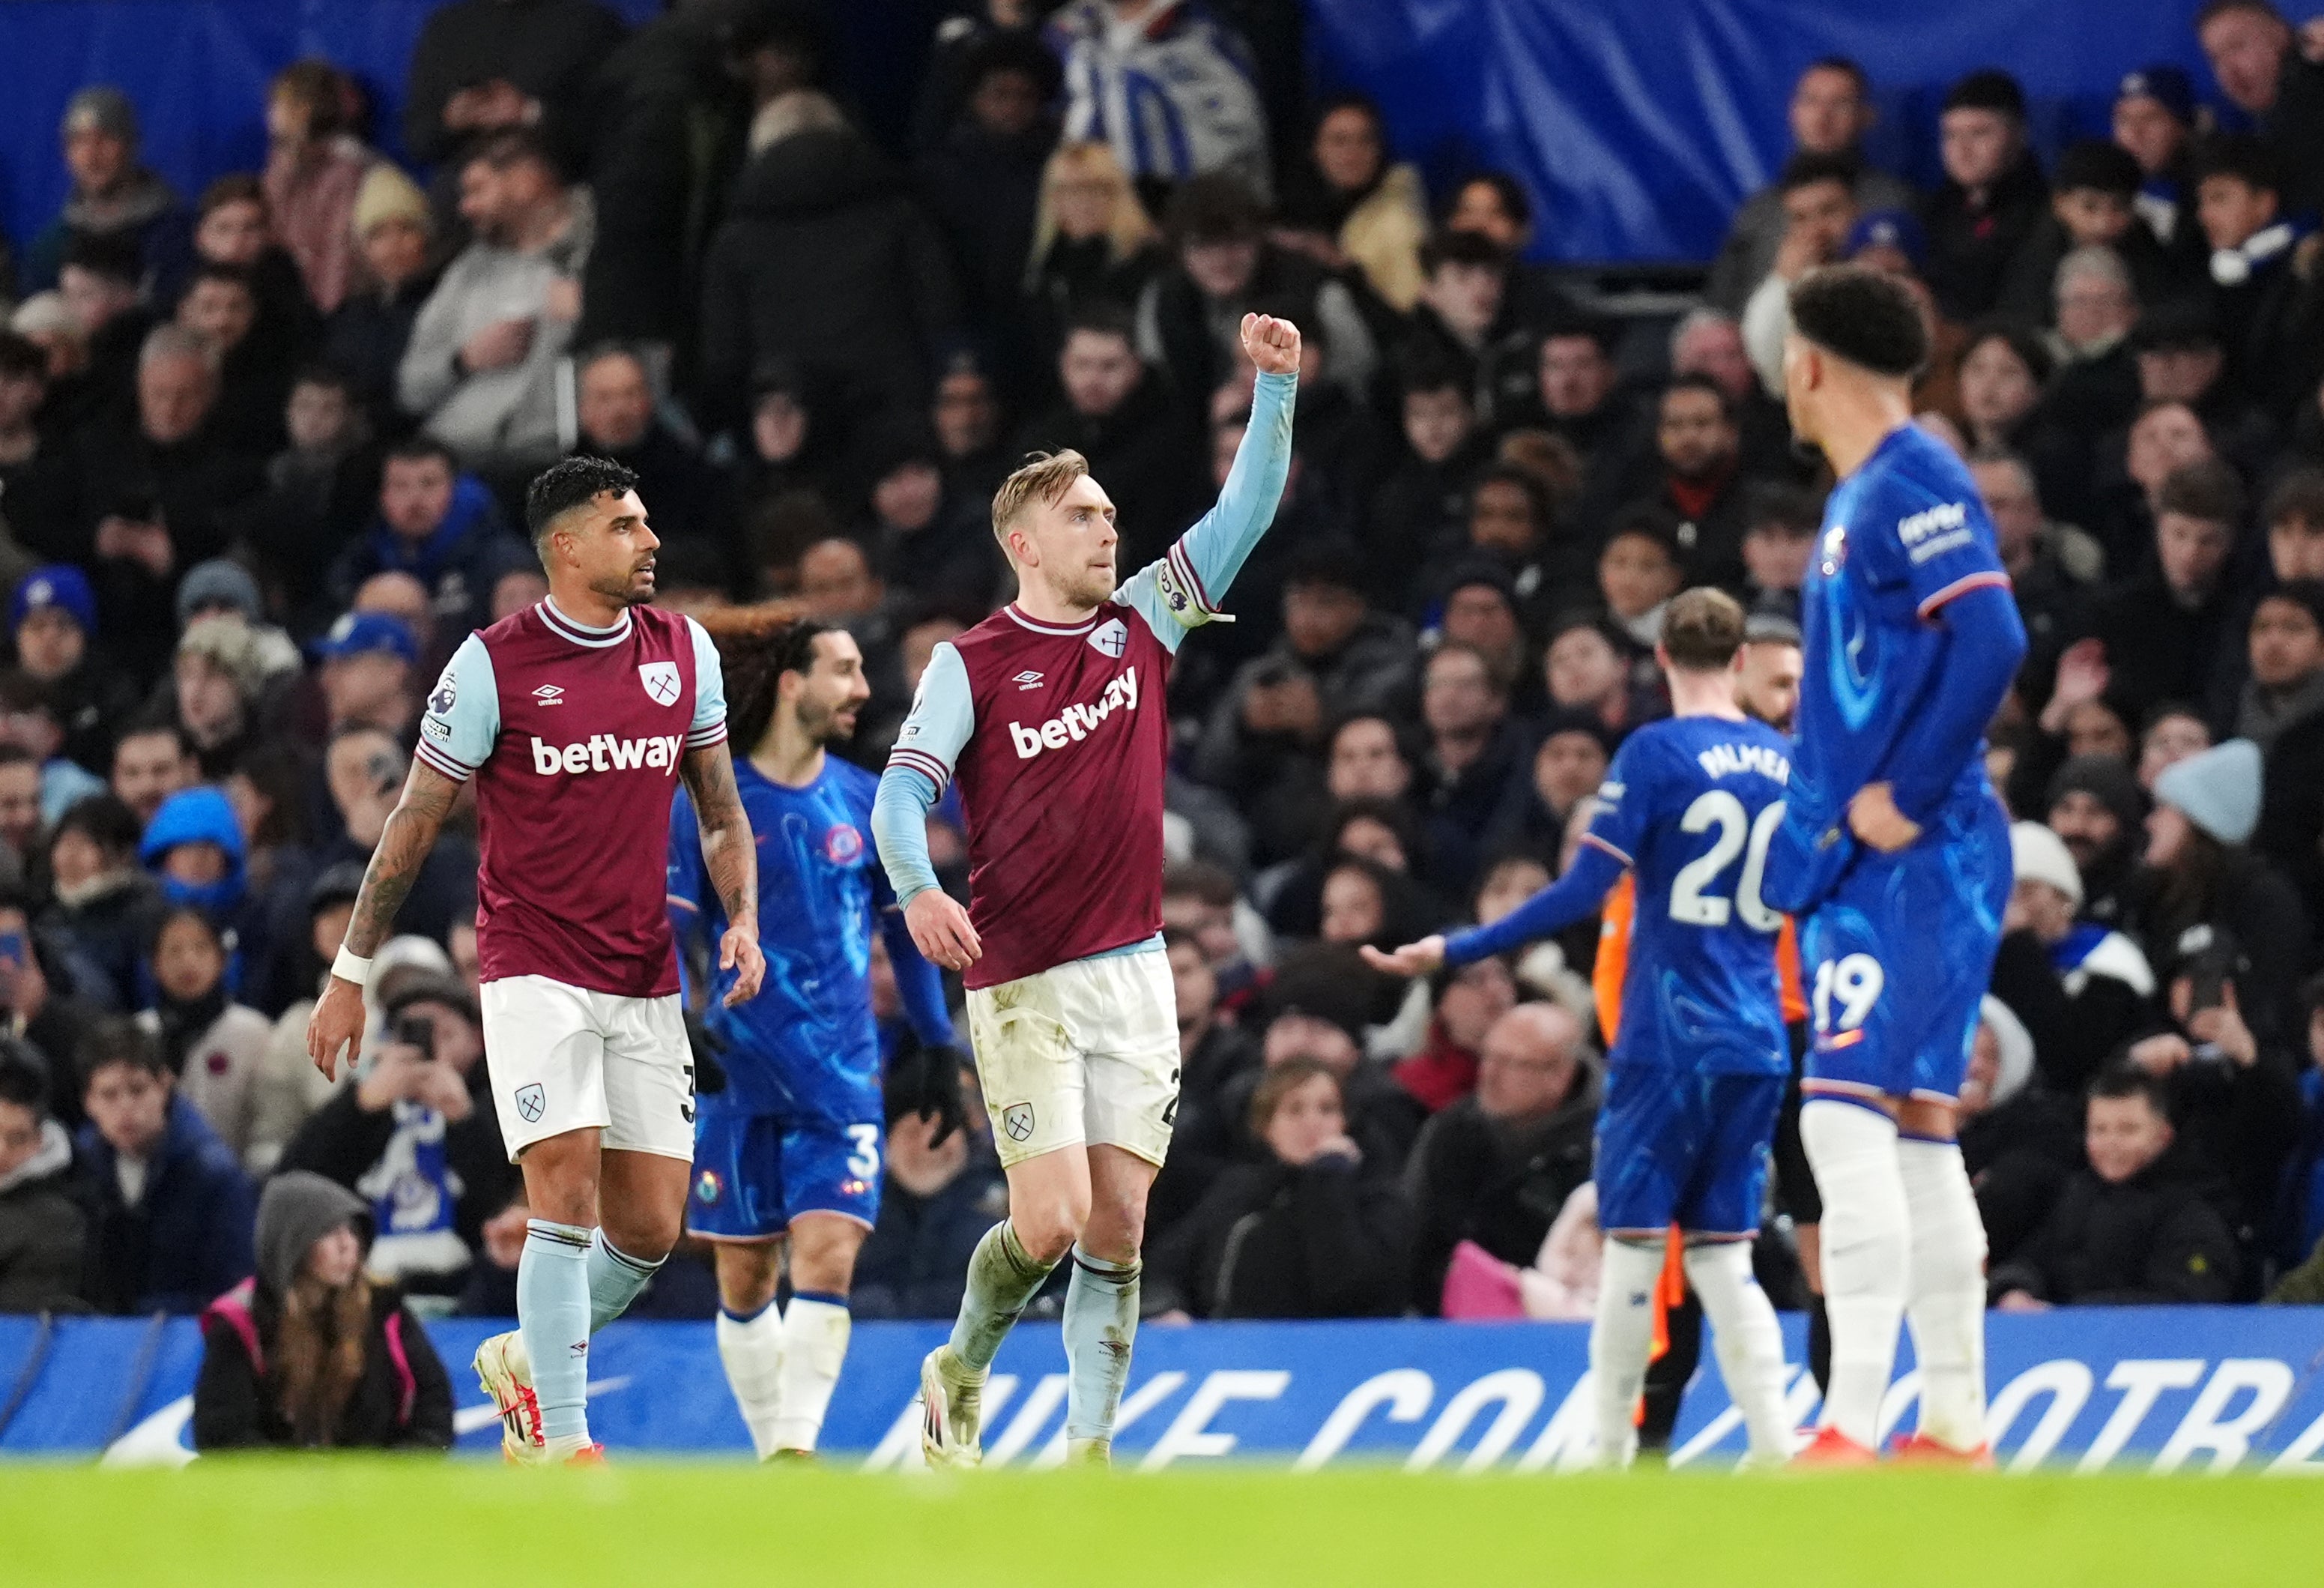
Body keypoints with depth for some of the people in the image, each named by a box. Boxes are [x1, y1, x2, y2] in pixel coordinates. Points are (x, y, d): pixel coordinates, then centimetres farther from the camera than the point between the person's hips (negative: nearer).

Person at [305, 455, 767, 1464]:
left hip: (645, 979, 5)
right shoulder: (494, 664, -7)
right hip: (533, 969, -5)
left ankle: (526, 1362, 29)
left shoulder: (684, 652, 6)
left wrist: (742, 916, -3)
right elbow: (415, 822, -1)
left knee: (651, 1229, 3)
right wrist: (351, 975, 1)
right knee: (568, 1192, -17)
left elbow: (720, 811, 15)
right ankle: (559, 1444, -11)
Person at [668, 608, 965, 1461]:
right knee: (746, 1282, 4)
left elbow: (906, 931, 16)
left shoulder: (866, 803, 7)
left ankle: (797, 1451, -14)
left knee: (826, 1264, -14)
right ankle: (770, 1457, 16)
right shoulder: (707, 805, -2)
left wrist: (939, 1049, 15)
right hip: (738, 1073, -1)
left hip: (843, 1079, 1)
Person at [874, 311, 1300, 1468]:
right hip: (1022, 982, -4)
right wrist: (919, 889, -27)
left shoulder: (1142, 623, 9)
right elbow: (901, 789, -8)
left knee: (1118, 1226, 0)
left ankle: (1089, 1449, 4)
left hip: (1134, 971, 4)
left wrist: (1275, 386, -6)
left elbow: (1248, 508, 7)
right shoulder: (970, 664, -3)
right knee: (1051, 1218, -11)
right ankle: (960, 1375, 16)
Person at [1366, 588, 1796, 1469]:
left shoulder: (1655, 754, -9)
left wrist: (1453, 950, -8)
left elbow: (1583, 892, -13)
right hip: (1758, 1047, 5)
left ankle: (1610, 1454, 4)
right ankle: (1775, 1448, -4)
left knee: (1633, 1245, 1)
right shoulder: (1786, 761, 7)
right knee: (1722, 1254, 8)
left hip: (1666, 1041, -5)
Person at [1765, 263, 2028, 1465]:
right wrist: (1816, 824, 20)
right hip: (1861, 869, 10)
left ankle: (1849, 1431, -23)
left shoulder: (1914, 483, -11)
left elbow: (1990, 643, -23)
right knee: (1914, 1126, 11)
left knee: (1850, 1116, -17)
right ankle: (1955, 1426, 15)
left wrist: (1901, 799, -20)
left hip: (1913, 862, -10)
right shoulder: (1860, 499, 19)